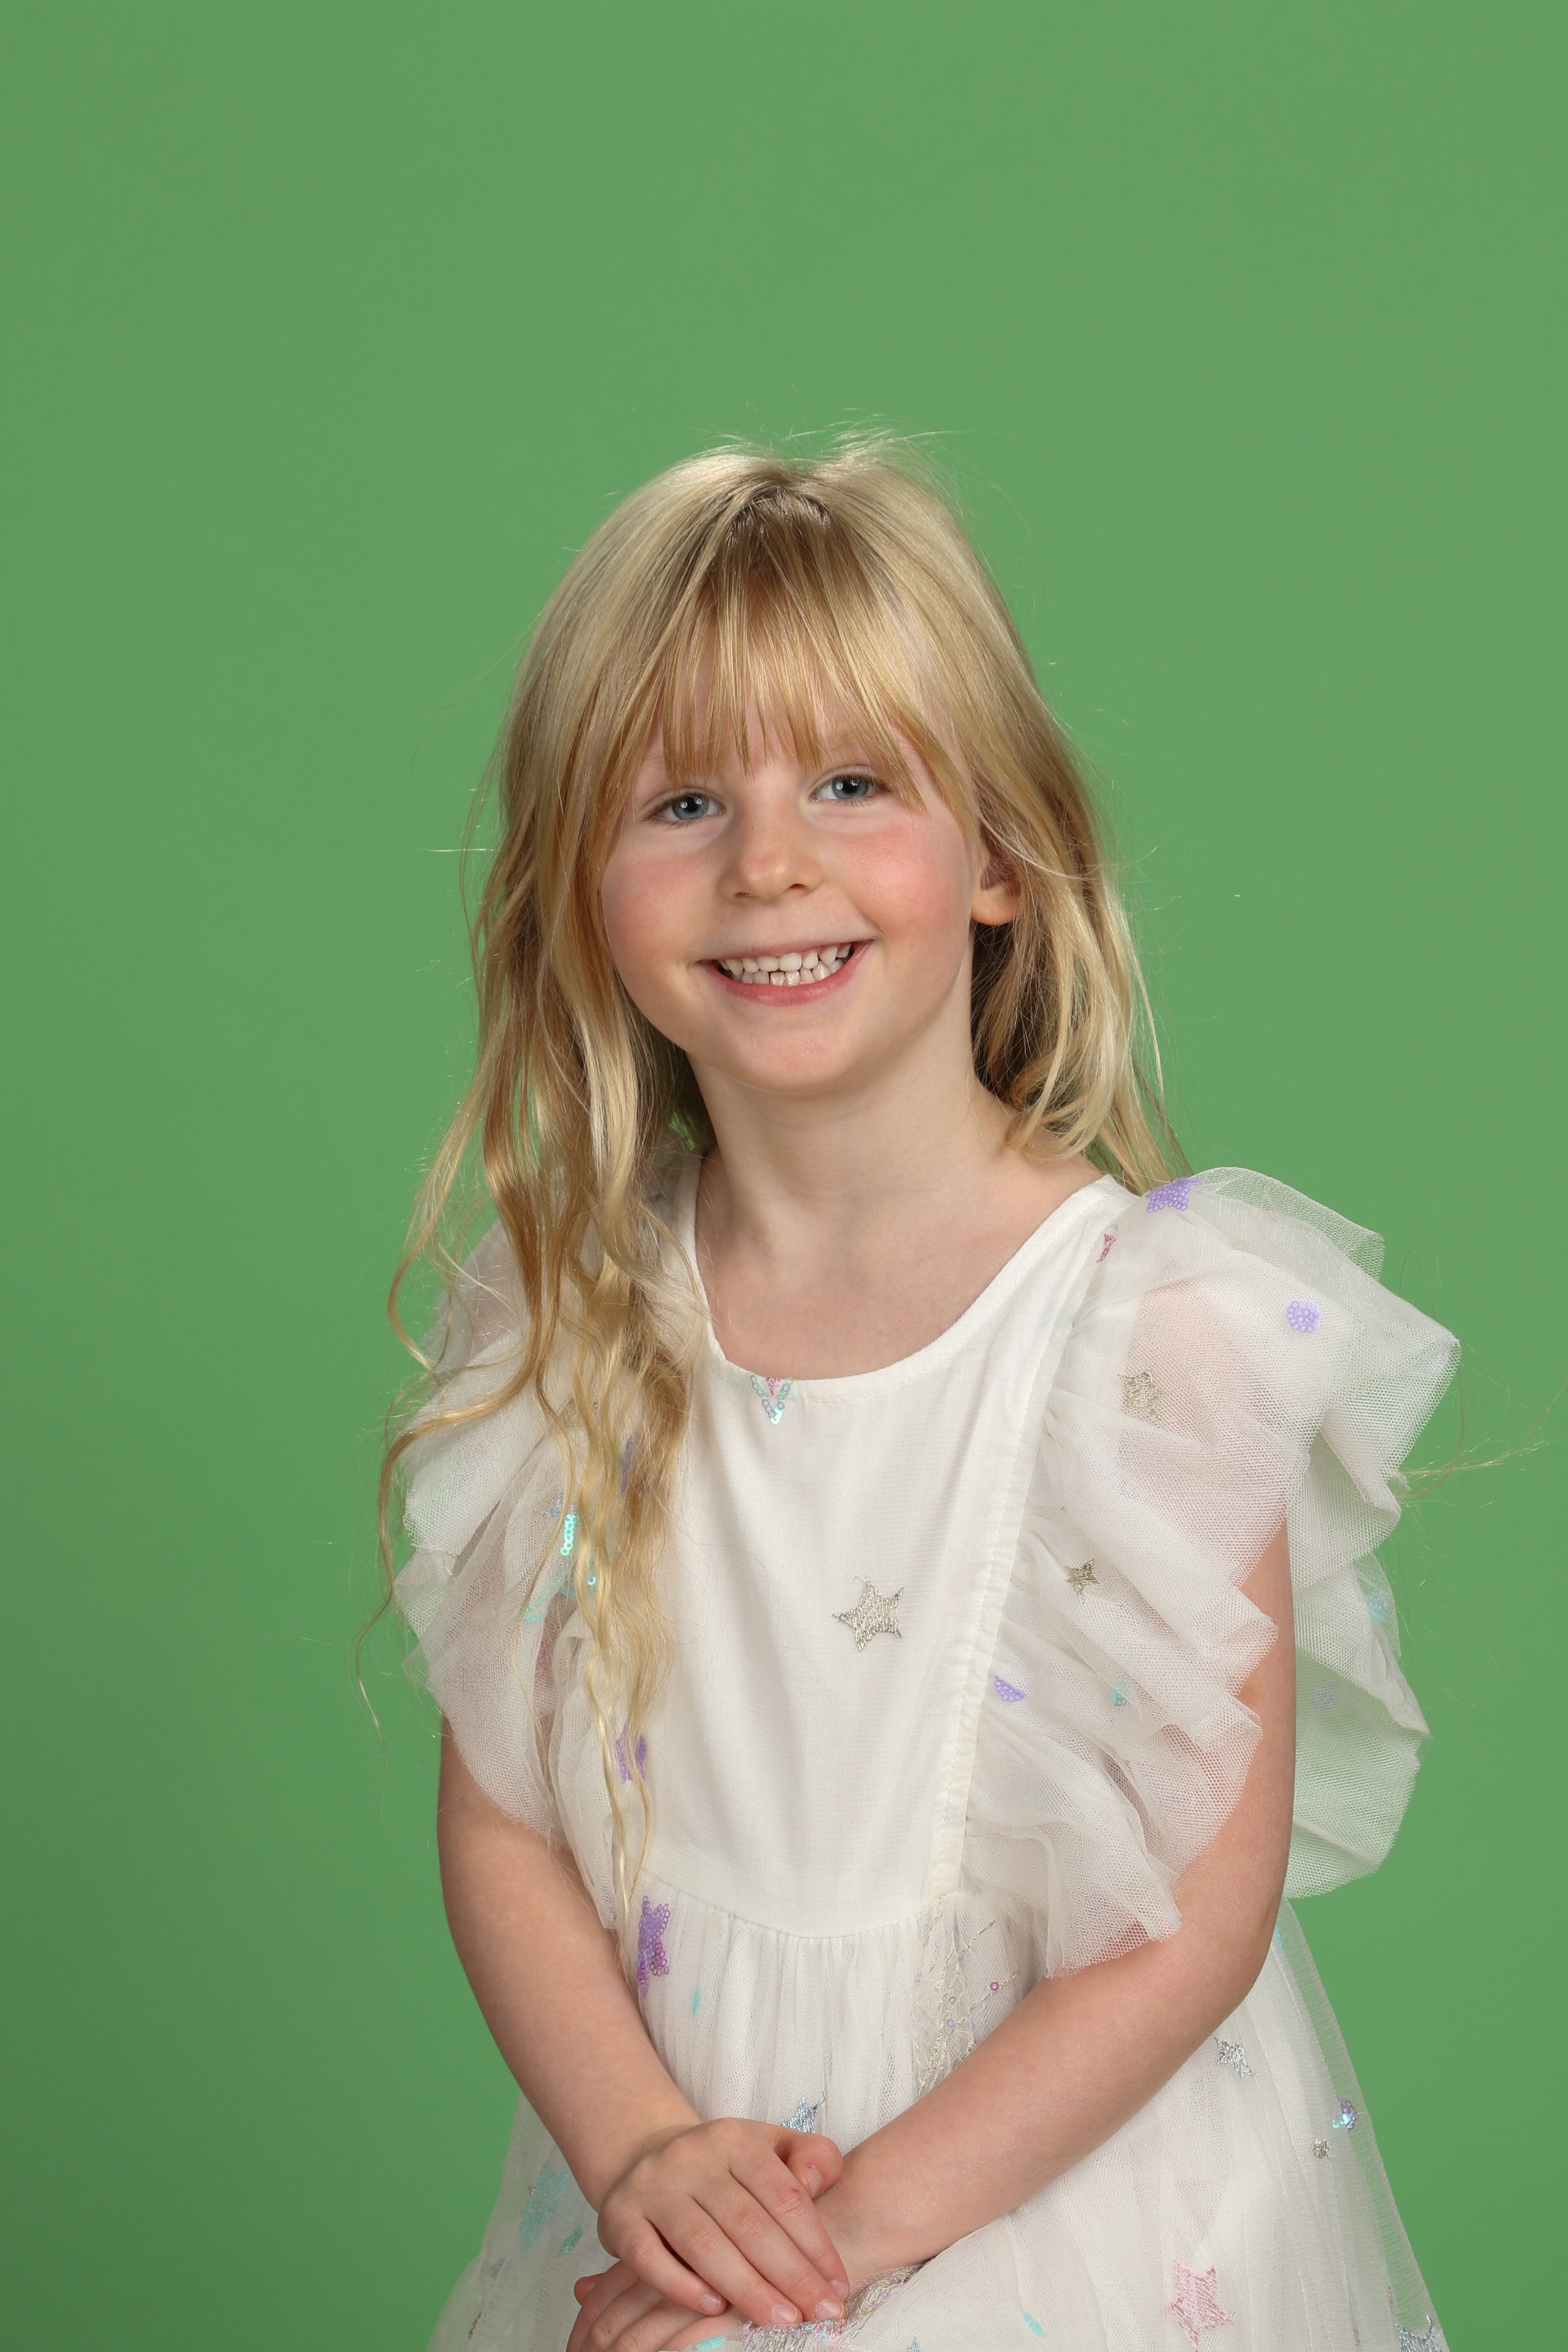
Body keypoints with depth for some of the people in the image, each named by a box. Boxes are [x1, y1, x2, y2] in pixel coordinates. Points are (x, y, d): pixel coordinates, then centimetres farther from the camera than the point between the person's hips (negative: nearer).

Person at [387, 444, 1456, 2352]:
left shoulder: (1160, 1319, -17)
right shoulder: (574, 1315, -4)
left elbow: (1198, 1921, -15)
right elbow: (498, 1819, 0)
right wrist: (642, 2152, -14)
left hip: (1059, 2197, -3)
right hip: (671, 2182, 3)